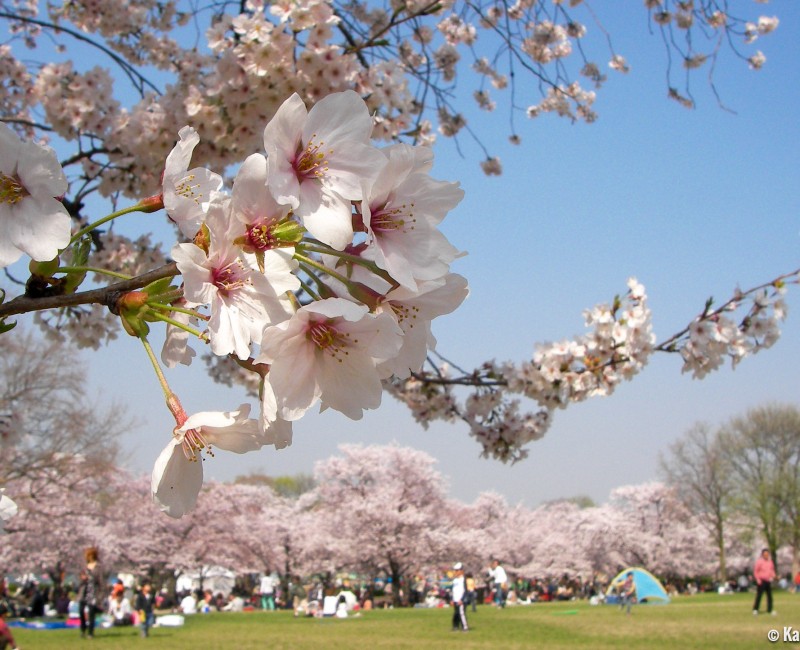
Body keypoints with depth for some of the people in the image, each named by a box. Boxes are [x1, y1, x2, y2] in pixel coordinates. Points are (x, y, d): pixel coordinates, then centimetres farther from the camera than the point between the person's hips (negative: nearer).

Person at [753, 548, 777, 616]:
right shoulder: (759, 561, -10)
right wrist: (758, 580, -15)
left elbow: (772, 570, 21)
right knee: (759, 595, -8)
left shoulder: (770, 561, 9)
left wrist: (772, 576, 2)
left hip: (768, 581, 7)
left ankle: (770, 609, 16)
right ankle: (755, 610, -4)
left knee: (770, 595, 8)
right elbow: (755, 571, -9)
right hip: (761, 581, -7)